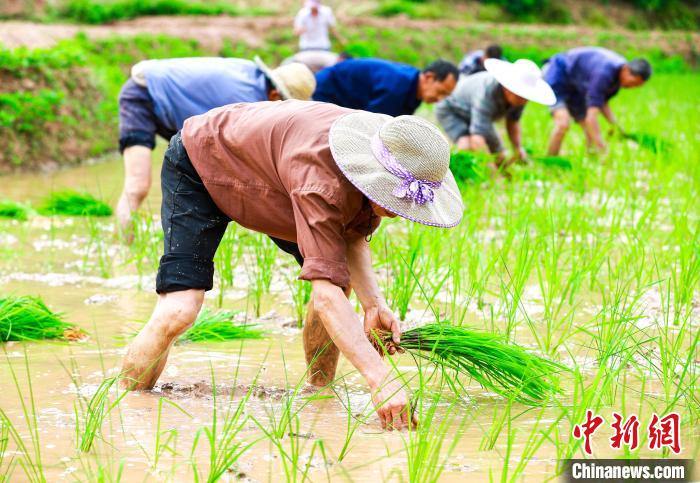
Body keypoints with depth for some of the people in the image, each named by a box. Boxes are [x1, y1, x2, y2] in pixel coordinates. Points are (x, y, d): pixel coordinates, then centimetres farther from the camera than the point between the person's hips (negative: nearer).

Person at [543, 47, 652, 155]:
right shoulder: (604, 73, -36)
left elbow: (602, 102, 6)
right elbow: (591, 117, -38)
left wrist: (614, 124, -10)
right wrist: (602, 151, -41)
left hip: (574, 87, 9)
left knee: (593, 130, 2)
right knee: (563, 124, -28)